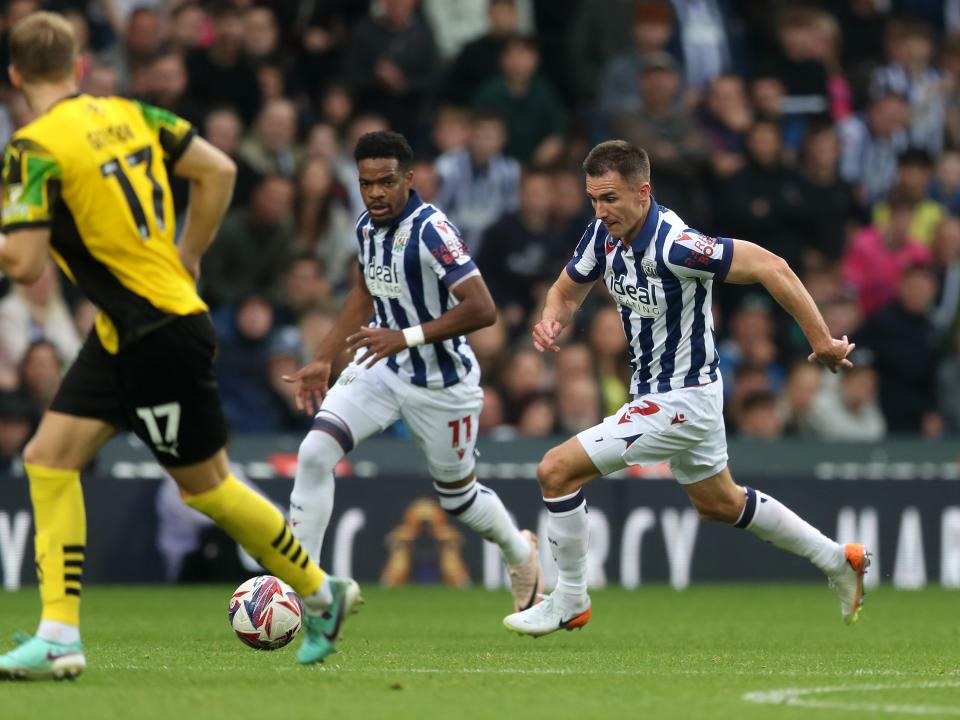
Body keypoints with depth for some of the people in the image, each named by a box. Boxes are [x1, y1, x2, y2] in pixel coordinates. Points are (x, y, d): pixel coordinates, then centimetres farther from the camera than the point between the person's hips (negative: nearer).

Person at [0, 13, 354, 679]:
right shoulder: (126, 113, 6)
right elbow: (218, 171, 10)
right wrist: (187, 258, 20)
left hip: (161, 337, -8)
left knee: (206, 485, 4)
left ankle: (321, 593, 18)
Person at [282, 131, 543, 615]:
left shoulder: (431, 231, -25)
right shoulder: (367, 226, -2)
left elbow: (482, 310, -30)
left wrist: (407, 337, -34)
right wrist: (323, 361, 15)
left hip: (442, 384, -6)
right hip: (381, 367, 6)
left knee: (457, 494, 13)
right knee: (314, 453, -16)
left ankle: (520, 553, 47)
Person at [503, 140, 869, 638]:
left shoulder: (673, 246, -31)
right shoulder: (605, 233, -6)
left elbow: (770, 267, -29)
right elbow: (568, 289, 10)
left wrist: (822, 342, -26)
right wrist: (551, 320, -14)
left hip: (682, 400, -10)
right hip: (655, 391, 10)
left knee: (557, 470, -12)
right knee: (720, 504, 28)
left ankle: (569, 602, 4)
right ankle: (838, 562, 42)